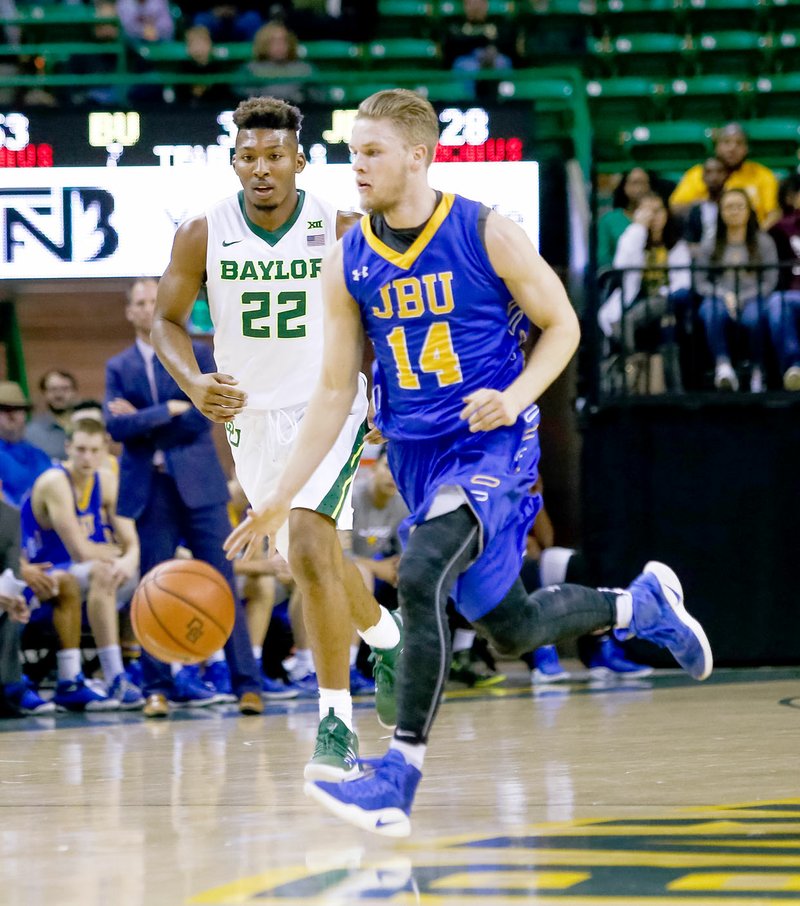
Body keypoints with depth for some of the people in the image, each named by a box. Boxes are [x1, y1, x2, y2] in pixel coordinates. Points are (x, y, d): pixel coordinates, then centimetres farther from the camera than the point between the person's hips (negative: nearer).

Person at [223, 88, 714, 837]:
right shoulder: (347, 263, 1)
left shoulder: (486, 235, -11)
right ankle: (642, 606, 43)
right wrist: (280, 499, -1)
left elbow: (562, 325, -1)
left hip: (494, 444, -6)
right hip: (416, 456, 6)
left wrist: (515, 397, -20)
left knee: (420, 577, -29)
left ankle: (400, 777, -25)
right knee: (511, 630, 14)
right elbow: (335, 390, 5)